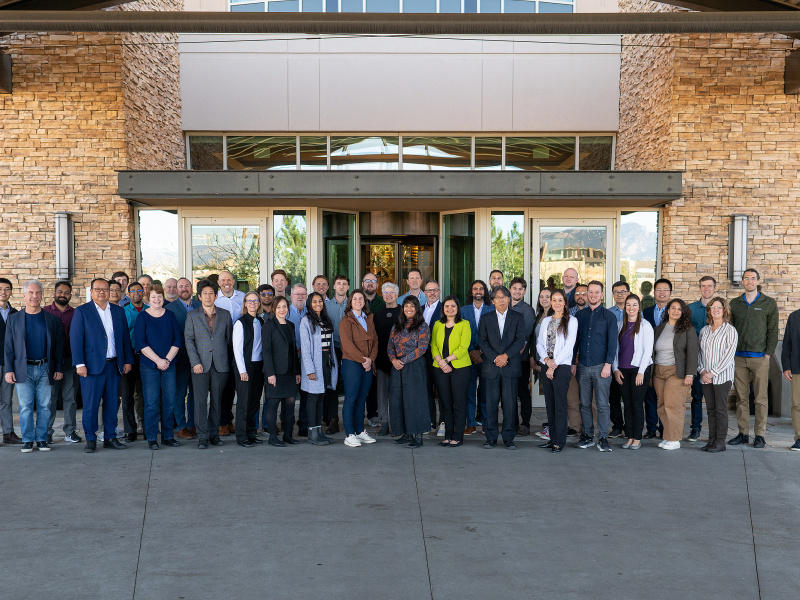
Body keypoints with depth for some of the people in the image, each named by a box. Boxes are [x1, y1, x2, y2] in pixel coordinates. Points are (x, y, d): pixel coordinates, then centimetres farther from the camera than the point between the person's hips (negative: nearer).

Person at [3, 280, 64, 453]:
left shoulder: (52, 320, 6)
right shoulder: (14, 319, 6)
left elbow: (59, 346, 7)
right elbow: (8, 346, 6)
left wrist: (59, 368, 1)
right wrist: (9, 370, -1)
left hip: (45, 369, 0)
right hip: (23, 370, 0)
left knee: (44, 406, 3)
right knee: (25, 406, 1)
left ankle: (42, 439, 13)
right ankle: (27, 440, 11)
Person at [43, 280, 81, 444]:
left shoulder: (75, 314, 10)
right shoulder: (45, 312, 7)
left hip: (70, 361, 1)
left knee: (70, 397, 4)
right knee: (50, 397, 1)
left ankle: (70, 432, 10)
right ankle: (47, 432, 10)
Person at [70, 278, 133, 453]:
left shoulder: (119, 311, 12)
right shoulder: (82, 311, 0)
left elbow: (126, 338, 14)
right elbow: (75, 339, -4)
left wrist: (128, 360, 8)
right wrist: (79, 364, -11)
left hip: (114, 365, 4)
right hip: (92, 365, -3)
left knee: (112, 403, 8)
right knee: (90, 404, -1)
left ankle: (110, 437, 18)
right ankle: (90, 439, 11)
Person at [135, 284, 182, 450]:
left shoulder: (170, 315, 9)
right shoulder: (142, 317, 0)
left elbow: (177, 340, 6)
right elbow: (141, 343, -5)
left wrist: (167, 359, -7)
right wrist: (158, 360, -12)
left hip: (168, 365, 3)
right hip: (149, 366, -3)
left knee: (169, 401, 3)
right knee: (151, 402, -2)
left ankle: (168, 436, 12)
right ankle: (151, 438, 7)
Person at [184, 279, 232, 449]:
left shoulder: (225, 315, 9)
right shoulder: (192, 316, 6)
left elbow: (230, 338, 12)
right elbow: (188, 340, 1)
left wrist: (224, 357, 4)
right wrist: (195, 362, -8)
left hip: (220, 365, 1)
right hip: (200, 365, -1)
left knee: (216, 401, 6)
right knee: (200, 401, -3)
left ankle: (214, 434, 16)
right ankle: (202, 437, 4)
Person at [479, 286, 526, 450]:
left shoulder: (517, 318, 8)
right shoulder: (486, 318, 10)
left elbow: (520, 341, -1)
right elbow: (483, 342, 3)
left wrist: (506, 355, -13)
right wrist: (495, 358, -10)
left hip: (510, 367, -1)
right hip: (491, 367, 1)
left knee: (510, 402, 0)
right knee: (491, 402, 1)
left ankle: (508, 438, 9)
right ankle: (491, 437, 9)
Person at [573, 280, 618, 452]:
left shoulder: (608, 316, 2)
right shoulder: (579, 315, 11)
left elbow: (612, 342, -2)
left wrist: (608, 364, -10)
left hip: (601, 366, -3)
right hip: (583, 366, 3)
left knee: (602, 404, -3)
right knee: (584, 404, 7)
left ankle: (603, 438, 4)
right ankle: (587, 436, 15)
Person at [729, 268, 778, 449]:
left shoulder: (769, 303, 4)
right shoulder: (735, 303, 12)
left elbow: (773, 331, 2)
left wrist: (768, 354, -6)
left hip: (760, 358, -2)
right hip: (739, 357, 3)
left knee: (761, 398, -1)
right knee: (741, 398, 5)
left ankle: (760, 435, 5)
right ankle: (743, 433, 11)